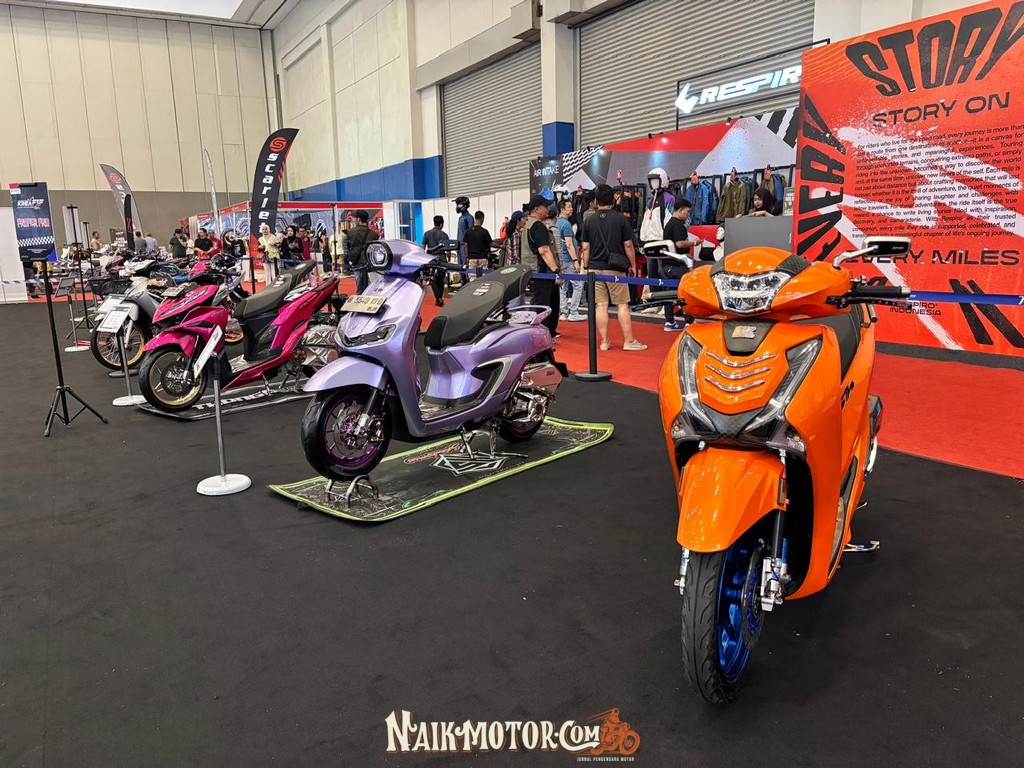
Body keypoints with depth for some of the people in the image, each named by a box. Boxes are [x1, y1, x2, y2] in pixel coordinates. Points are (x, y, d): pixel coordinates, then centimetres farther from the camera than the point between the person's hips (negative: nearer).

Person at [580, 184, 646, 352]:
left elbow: (585, 248, 3)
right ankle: (629, 341, 4)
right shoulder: (620, 218, -3)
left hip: (595, 268, 2)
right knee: (622, 305, 3)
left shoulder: (589, 221, 2)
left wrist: (586, 267, 13)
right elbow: (628, 245, -2)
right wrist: (633, 265, 9)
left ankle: (604, 342, 7)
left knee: (601, 305, 4)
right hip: (616, 268, -2)